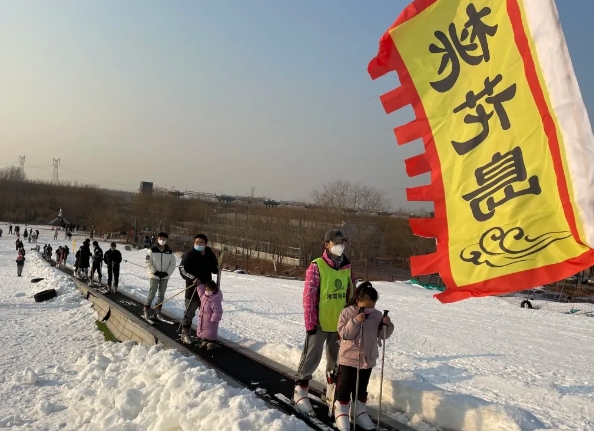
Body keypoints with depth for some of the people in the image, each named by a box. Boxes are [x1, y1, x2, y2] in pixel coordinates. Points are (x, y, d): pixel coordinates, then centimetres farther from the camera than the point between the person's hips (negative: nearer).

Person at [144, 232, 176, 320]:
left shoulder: (170, 252, 1)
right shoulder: (152, 250, -5)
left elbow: (173, 264, 2)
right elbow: (148, 262, -6)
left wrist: (167, 273, -10)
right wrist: (155, 272, -13)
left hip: (165, 276, 3)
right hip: (154, 276, -3)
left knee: (162, 294, 8)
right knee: (152, 293, -5)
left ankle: (158, 311, 20)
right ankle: (146, 310, 9)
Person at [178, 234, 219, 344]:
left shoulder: (210, 255, 1)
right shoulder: (189, 255, -12)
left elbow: (215, 269, 16)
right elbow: (182, 270, -13)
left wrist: (216, 268, -7)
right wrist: (193, 278, -24)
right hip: (192, 288, -5)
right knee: (190, 312, 1)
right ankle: (185, 334, 14)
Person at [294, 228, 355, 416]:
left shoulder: (347, 267, 3)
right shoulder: (317, 266, -14)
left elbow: (350, 295, 10)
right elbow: (308, 297, -14)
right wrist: (310, 323, -15)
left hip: (339, 323, 6)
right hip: (319, 322, -6)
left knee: (336, 360, 18)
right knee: (312, 358, 2)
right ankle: (300, 393, 19)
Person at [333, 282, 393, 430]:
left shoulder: (377, 315, -1)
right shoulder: (347, 313, -11)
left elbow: (382, 335, 3)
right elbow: (343, 333, -17)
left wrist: (387, 325, -17)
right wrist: (355, 321, -29)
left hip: (368, 359, 4)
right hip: (349, 358, -4)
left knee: (362, 389, 17)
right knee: (345, 387, 6)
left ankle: (359, 413, 32)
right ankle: (341, 413, 21)